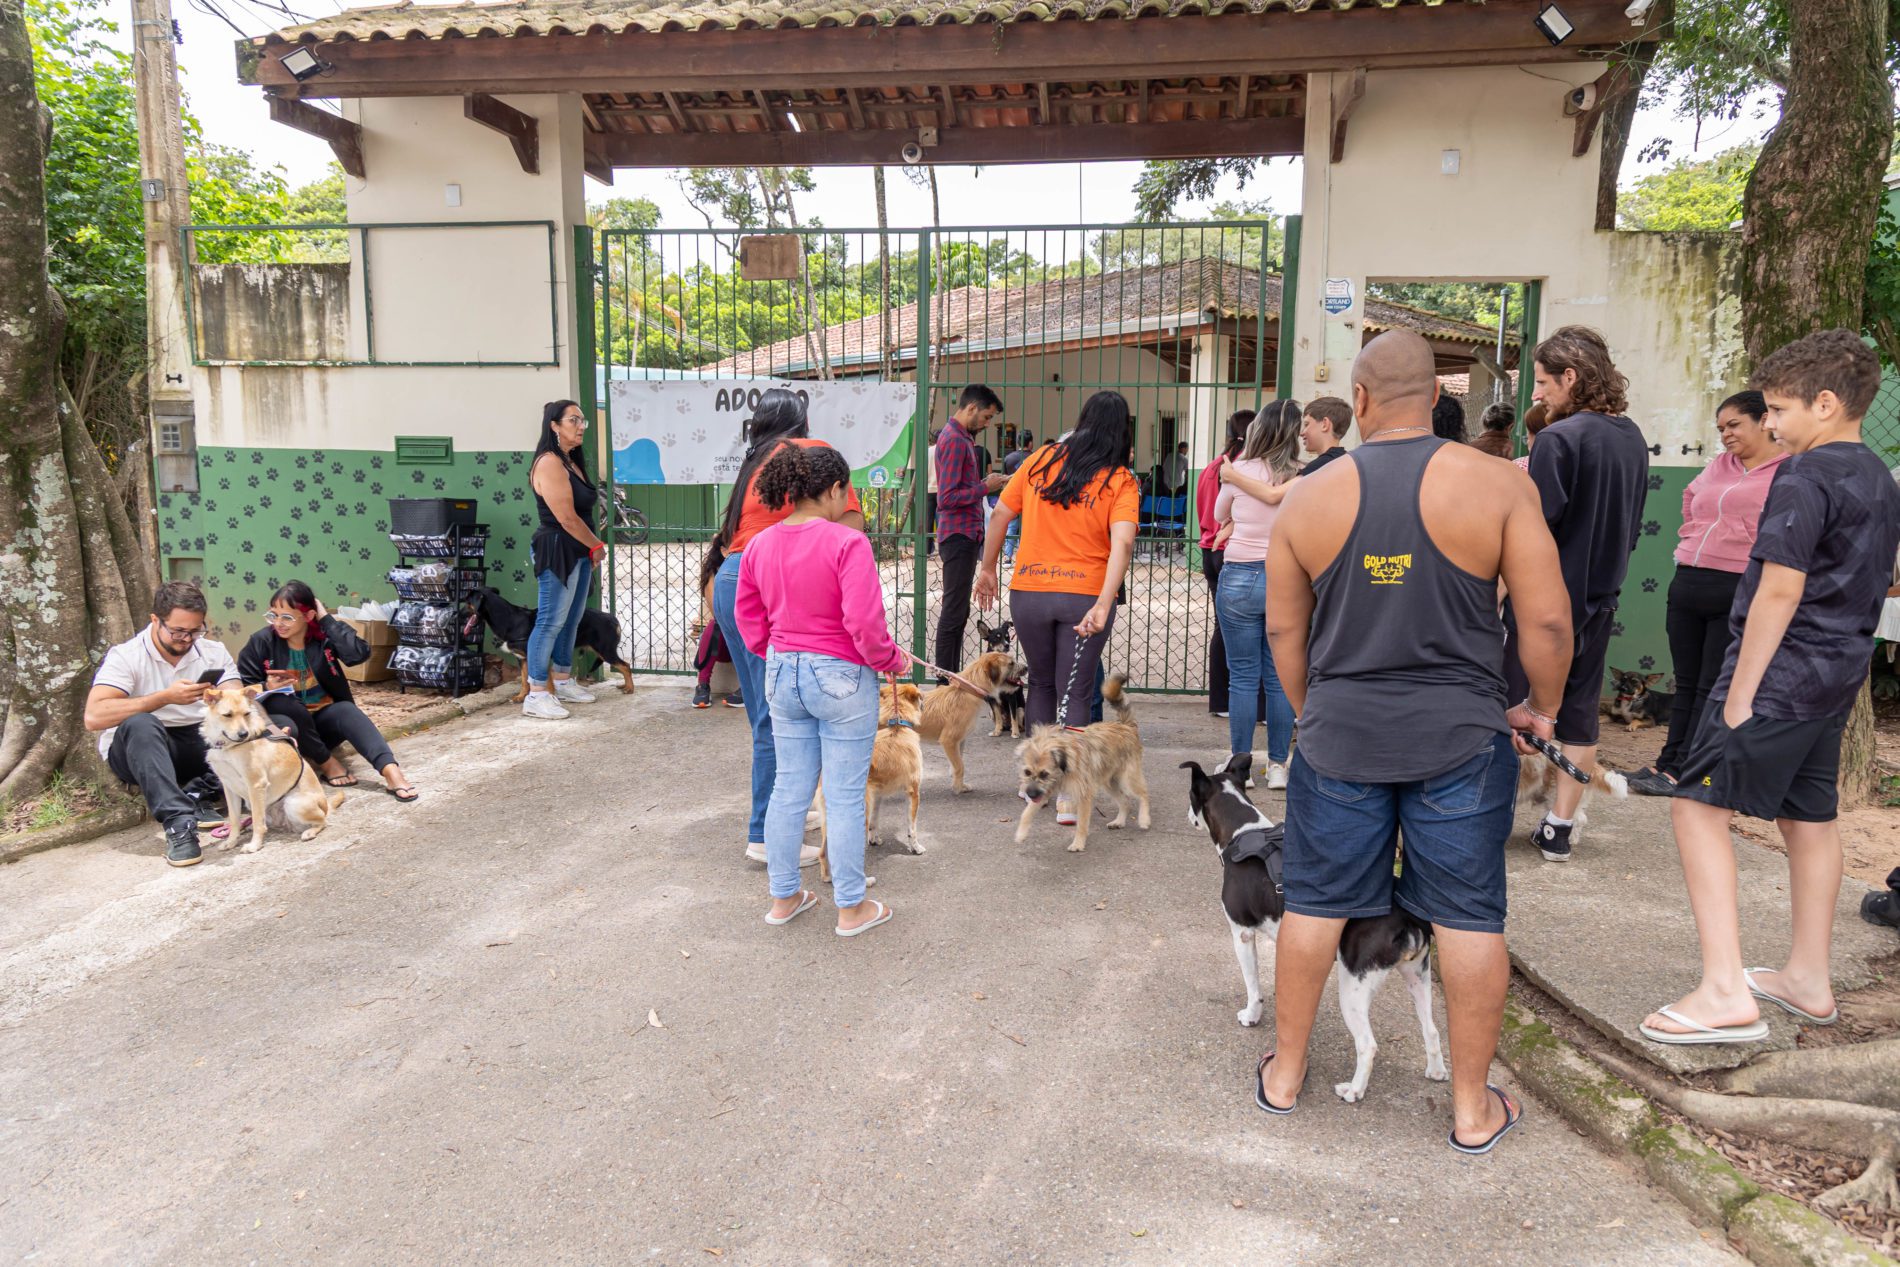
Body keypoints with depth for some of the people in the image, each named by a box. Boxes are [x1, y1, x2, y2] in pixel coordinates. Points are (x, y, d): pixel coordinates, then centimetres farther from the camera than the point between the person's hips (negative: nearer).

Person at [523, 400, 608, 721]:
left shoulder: (572, 463, 16)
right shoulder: (549, 463, -14)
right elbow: (566, 517, -18)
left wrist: (591, 549, 5)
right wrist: (597, 545, -7)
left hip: (579, 552, 10)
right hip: (558, 551, -10)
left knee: (571, 620, 15)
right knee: (551, 621, -7)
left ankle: (563, 682, 26)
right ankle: (536, 695, -3)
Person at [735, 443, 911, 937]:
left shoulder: (760, 546, 3)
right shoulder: (848, 543, -18)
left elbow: (748, 617, 11)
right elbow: (865, 624, -23)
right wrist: (892, 661, -6)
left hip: (782, 677, 6)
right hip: (841, 677, -6)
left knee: (789, 789, 17)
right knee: (845, 797, 5)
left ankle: (783, 897, 29)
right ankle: (851, 909, 17)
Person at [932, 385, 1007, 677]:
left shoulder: (960, 436, 16)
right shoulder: (955, 440, -16)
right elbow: (947, 498, -22)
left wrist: (985, 482, 5)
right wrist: (986, 487, -14)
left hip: (964, 535, 10)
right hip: (959, 536, -10)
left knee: (957, 611, 14)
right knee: (954, 613, -6)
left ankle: (952, 677, 22)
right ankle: (947, 684, 0)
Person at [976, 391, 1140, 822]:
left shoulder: (1041, 461, 4)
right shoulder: (1121, 481, -4)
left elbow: (999, 516, 5)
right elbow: (1122, 543, -18)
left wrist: (988, 569, 16)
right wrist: (1103, 605, -26)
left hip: (1029, 592, 2)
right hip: (1085, 596, -2)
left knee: (1040, 683, 21)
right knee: (1074, 693, 7)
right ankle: (1067, 795, 5)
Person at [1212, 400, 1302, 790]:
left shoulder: (1239, 472, -7)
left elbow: (1220, 515, 12)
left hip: (1240, 578, -2)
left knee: (1242, 677, 6)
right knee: (1279, 678, 10)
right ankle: (1278, 765, 15)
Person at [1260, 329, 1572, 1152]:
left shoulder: (1307, 499, -3)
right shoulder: (1498, 486, -8)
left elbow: (1282, 629, 5)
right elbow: (1547, 621, -7)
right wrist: (1542, 708, 10)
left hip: (1340, 735, 2)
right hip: (1461, 738, -1)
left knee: (1314, 905, 14)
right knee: (1468, 917, 10)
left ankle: (1284, 1073, 29)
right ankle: (1472, 1107, 23)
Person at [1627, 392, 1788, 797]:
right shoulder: (1720, 465, 15)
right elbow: (1691, 496, 30)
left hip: (1738, 593, -6)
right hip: (1687, 583, 7)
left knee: (1714, 687, 0)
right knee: (1686, 683, 12)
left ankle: (1680, 770, 4)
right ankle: (1669, 763, 17)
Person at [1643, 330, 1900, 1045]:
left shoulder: (1804, 477, -15)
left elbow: (1780, 591, -20)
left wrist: (1740, 692, -18)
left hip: (1779, 674, -10)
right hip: (1838, 677, 10)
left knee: (1699, 805, -9)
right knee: (1810, 818, 16)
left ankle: (1725, 993, -13)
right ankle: (1808, 980, 28)